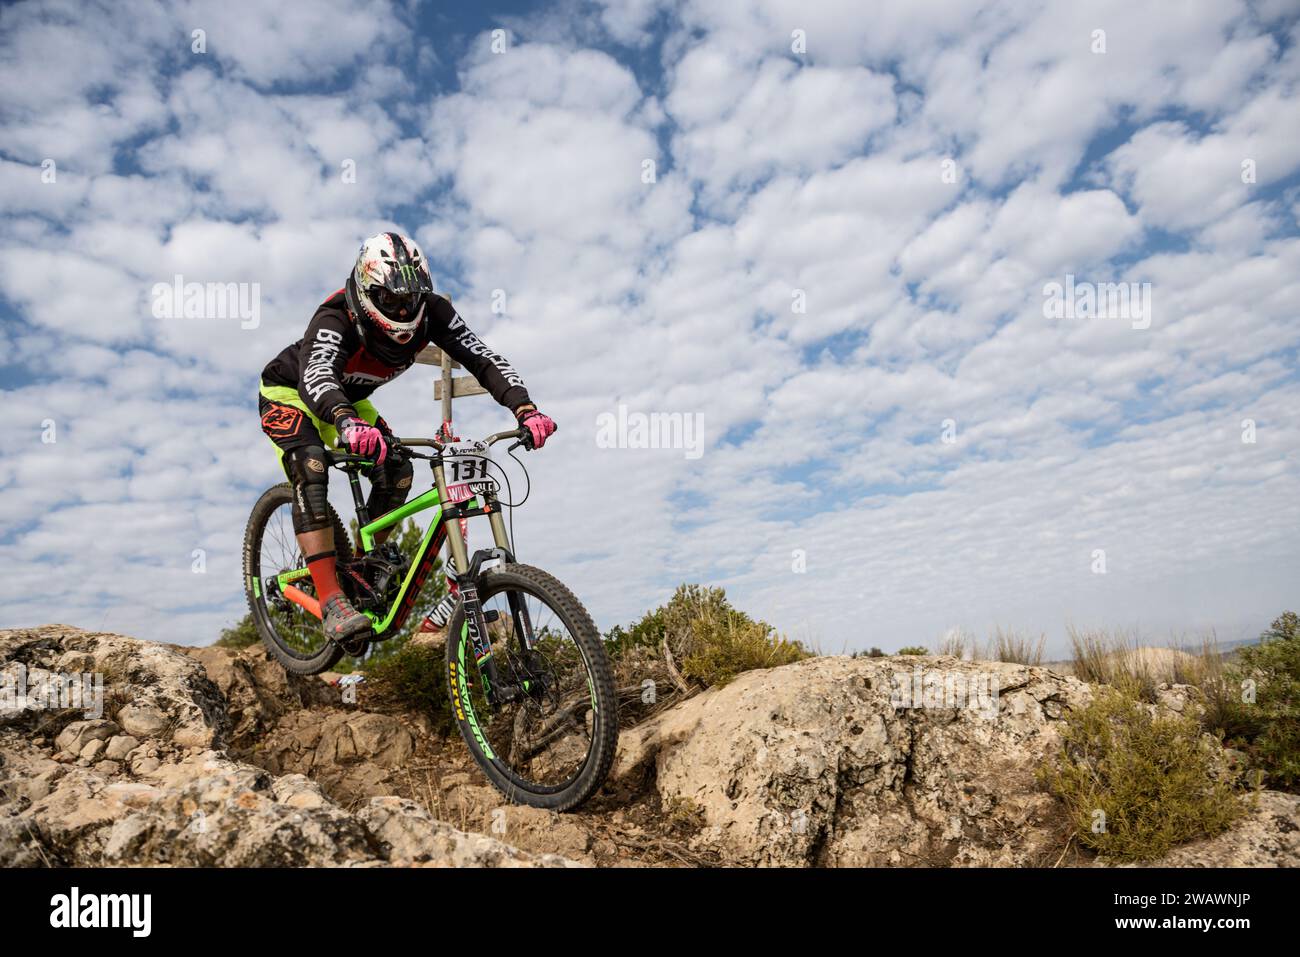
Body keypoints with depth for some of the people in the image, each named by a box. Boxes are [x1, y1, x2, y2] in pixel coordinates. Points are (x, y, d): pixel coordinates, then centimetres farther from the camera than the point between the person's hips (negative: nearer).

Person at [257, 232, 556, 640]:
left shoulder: (432, 311, -25)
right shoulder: (336, 319, -38)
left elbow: (484, 359, -31)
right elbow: (316, 376, -56)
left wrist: (525, 410, -48)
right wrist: (347, 423, -78)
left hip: (347, 400, 5)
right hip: (289, 392, -5)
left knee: (397, 472, -14)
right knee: (311, 468, -30)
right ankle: (331, 602, -30)